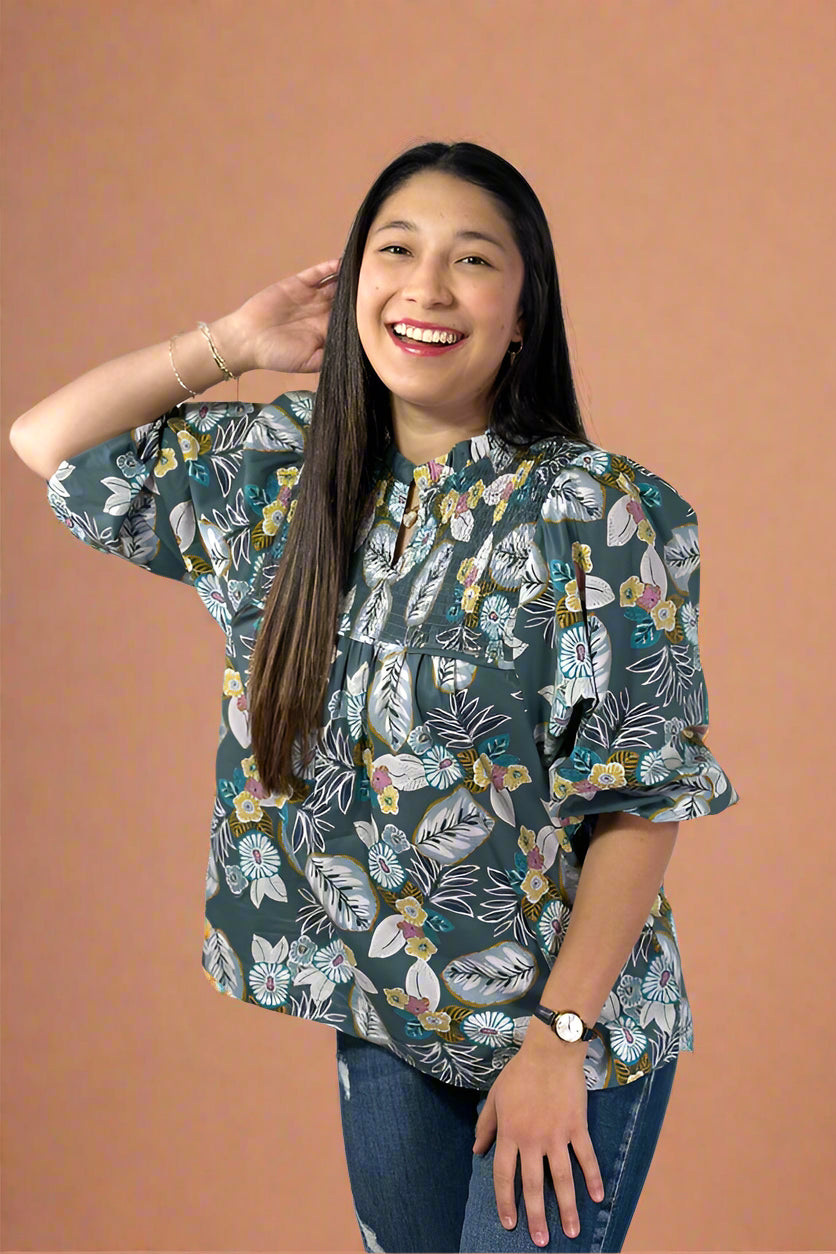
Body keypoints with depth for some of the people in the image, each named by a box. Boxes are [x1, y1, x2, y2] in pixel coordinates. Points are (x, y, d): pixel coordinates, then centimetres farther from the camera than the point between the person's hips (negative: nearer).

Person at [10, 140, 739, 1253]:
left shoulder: (596, 511, -16)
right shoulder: (283, 473, 1)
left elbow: (645, 792, -16)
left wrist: (560, 1034, -17)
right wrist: (235, 343, -1)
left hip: (569, 1029, -5)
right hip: (383, 1016, 5)